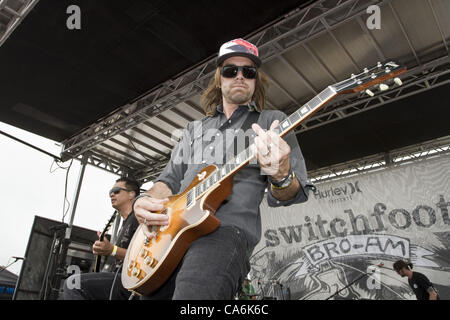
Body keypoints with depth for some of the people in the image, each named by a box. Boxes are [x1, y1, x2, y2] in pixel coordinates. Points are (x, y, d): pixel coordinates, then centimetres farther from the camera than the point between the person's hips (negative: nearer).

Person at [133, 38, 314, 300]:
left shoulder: (272, 121, 10)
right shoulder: (195, 129, 24)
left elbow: (295, 194, 3)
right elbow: (171, 178, 23)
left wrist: (281, 175, -22)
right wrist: (147, 200, 0)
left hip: (227, 227, -5)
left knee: (192, 290, -30)